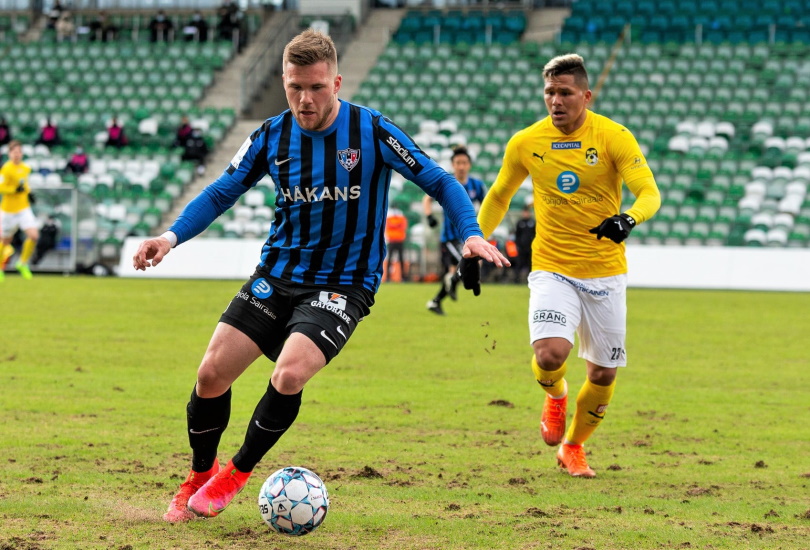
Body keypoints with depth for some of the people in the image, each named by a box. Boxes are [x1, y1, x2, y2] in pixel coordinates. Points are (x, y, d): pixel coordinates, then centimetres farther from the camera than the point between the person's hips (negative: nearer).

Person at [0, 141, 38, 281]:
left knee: (34, 236, -13)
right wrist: (15, 189, -28)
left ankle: (23, 263, 7)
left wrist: (28, 193, 8)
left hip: (24, 208, 5)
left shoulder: (26, 168, 6)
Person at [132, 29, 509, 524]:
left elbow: (438, 181, -6)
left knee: (289, 374, -27)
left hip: (343, 285, -4)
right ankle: (200, 475, 21)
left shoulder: (372, 130, -11)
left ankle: (237, 473, -1)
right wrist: (172, 236, -8)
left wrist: (471, 233, -23)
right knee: (212, 372, -6)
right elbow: (221, 194, 8)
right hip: (276, 275, 4)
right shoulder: (272, 137, -1)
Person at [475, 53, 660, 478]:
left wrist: (629, 218, -39)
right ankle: (555, 396, 14)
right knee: (550, 354, -24)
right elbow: (498, 197, 15)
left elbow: (649, 192, -18)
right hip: (552, 269, 0)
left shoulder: (613, 137, -10)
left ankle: (573, 446, 34)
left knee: (603, 374, 6)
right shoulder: (525, 144, -2)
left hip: (605, 273, 0)